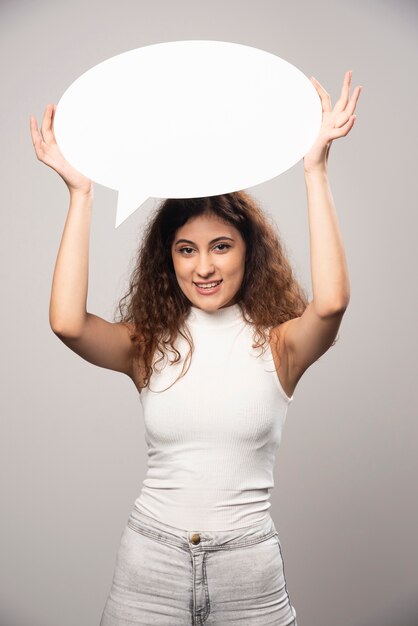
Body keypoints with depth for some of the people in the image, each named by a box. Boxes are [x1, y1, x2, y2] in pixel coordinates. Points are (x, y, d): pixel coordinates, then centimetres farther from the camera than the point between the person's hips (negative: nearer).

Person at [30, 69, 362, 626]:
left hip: (249, 565, -1)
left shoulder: (278, 344, -5)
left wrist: (315, 170, -23)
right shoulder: (148, 345, -1)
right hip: (150, 560, 2)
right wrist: (80, 192, -16)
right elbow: (67, 322, -19)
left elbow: (331, 301, -26)